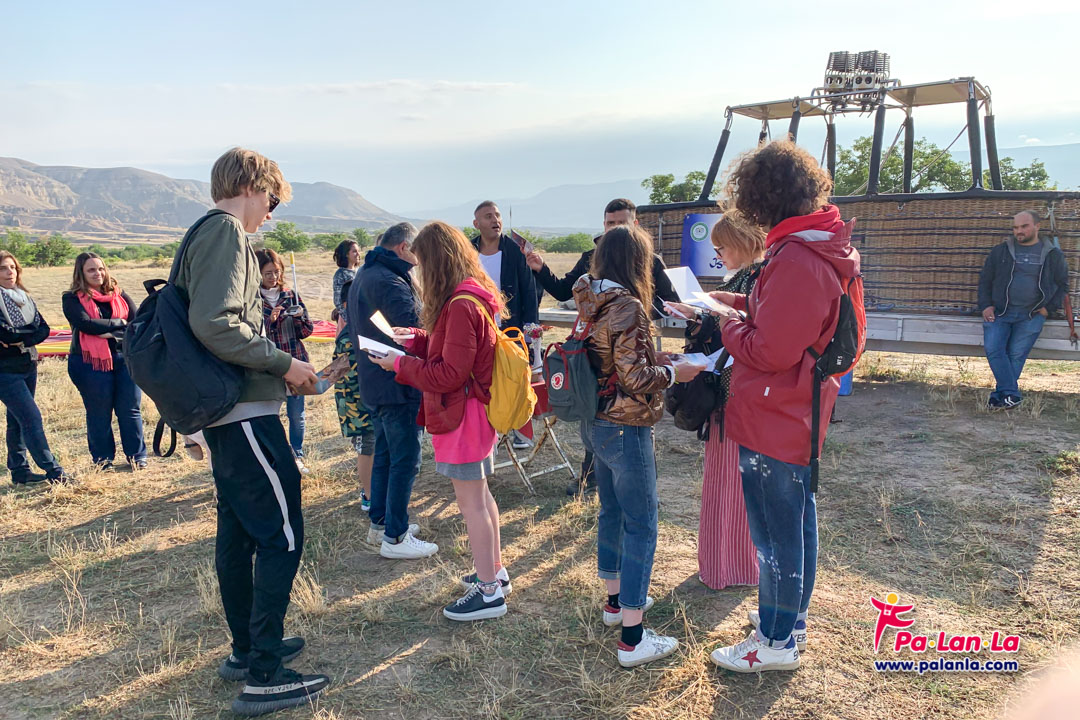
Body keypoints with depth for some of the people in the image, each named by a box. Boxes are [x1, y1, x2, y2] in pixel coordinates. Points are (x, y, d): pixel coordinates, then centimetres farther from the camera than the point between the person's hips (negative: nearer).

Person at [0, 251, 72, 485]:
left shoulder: (24, 297, 11)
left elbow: (43, 328, 1)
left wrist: (20, 338, -14)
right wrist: (29, 332, -7)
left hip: (28, 366, 7)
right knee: (31, 417, -10)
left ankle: (19, 471, 21)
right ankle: (53, 471, -9)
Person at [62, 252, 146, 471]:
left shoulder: (119, 295, 11)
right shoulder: (72, 299, 2)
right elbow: (85, 324, -14)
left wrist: (111, 333, -13)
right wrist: (119, 323, -9)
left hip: (124, 358, 2)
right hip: (90, 362, -2)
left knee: (130, 411, 5)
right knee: (99, 414, 6)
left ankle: (137, 457, 16)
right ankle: (102, 461, 17)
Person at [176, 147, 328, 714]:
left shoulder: (203, 234, 18)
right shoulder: (226, 232, -12)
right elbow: (213, 323, -25)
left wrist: (278, 367, 17)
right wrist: (283, 363, -16)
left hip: (221, 412, 11)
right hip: (245, 411, -11)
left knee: (238, 530, 16)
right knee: (281, 535, -6)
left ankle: (246, 650, 29)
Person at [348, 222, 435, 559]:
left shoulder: (363, 276, 13)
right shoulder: (390, 282, -21)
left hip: (373, 381, 10)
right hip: (397, 386, -10)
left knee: (384, 454, 19)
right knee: (405, 460, -2)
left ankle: (379, 524, 29)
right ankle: (395, 537, 5)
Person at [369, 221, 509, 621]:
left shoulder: (461, 306, -22)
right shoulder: (474, 297, 9)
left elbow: (450, 374, -22)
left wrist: (401, 365, -13)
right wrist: (417, 338, 10)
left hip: (462, 414, -10)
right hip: (477, 409, 10)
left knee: (470, 500, -1)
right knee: (479, 493, 19)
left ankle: (489, 592, 10)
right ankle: (495, 570, 33)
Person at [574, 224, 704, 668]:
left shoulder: (590, 303, 5)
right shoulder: (626, 306, -20)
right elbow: (634, 378, -23)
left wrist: (652, 360, 14)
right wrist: (674, 372, -9)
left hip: (595, 423, 9)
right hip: (625, 428, -9)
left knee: (611, 511, 21)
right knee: (641, 526, -1)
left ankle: (616, 599, 37)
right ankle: (632, 638, 4)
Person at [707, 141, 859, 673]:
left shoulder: (795, 259, -26)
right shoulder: (823, 246, 6)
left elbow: (770, 351, -24)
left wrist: (729, 325, -8)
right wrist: (742, 305, 9)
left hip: (773, 420, -10)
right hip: (799, 414, 10)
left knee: (774, 529, 5)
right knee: (796, 522, 21)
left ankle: (776, 641, 22)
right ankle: (790, 619, 39)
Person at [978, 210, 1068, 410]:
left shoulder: (1053, 255, 8)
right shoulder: (1000, 251, 9)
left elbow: (1062, 285, 15)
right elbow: (985, 280, 12)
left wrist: (1049, 308, 1)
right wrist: (985, 306, -1)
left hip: (1031, 315, -1)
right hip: (999, 311, 1)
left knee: (1016, 354, -7)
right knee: (992, 349, -16)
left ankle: (1001, 395, 0)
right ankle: (1012, 395, -13)